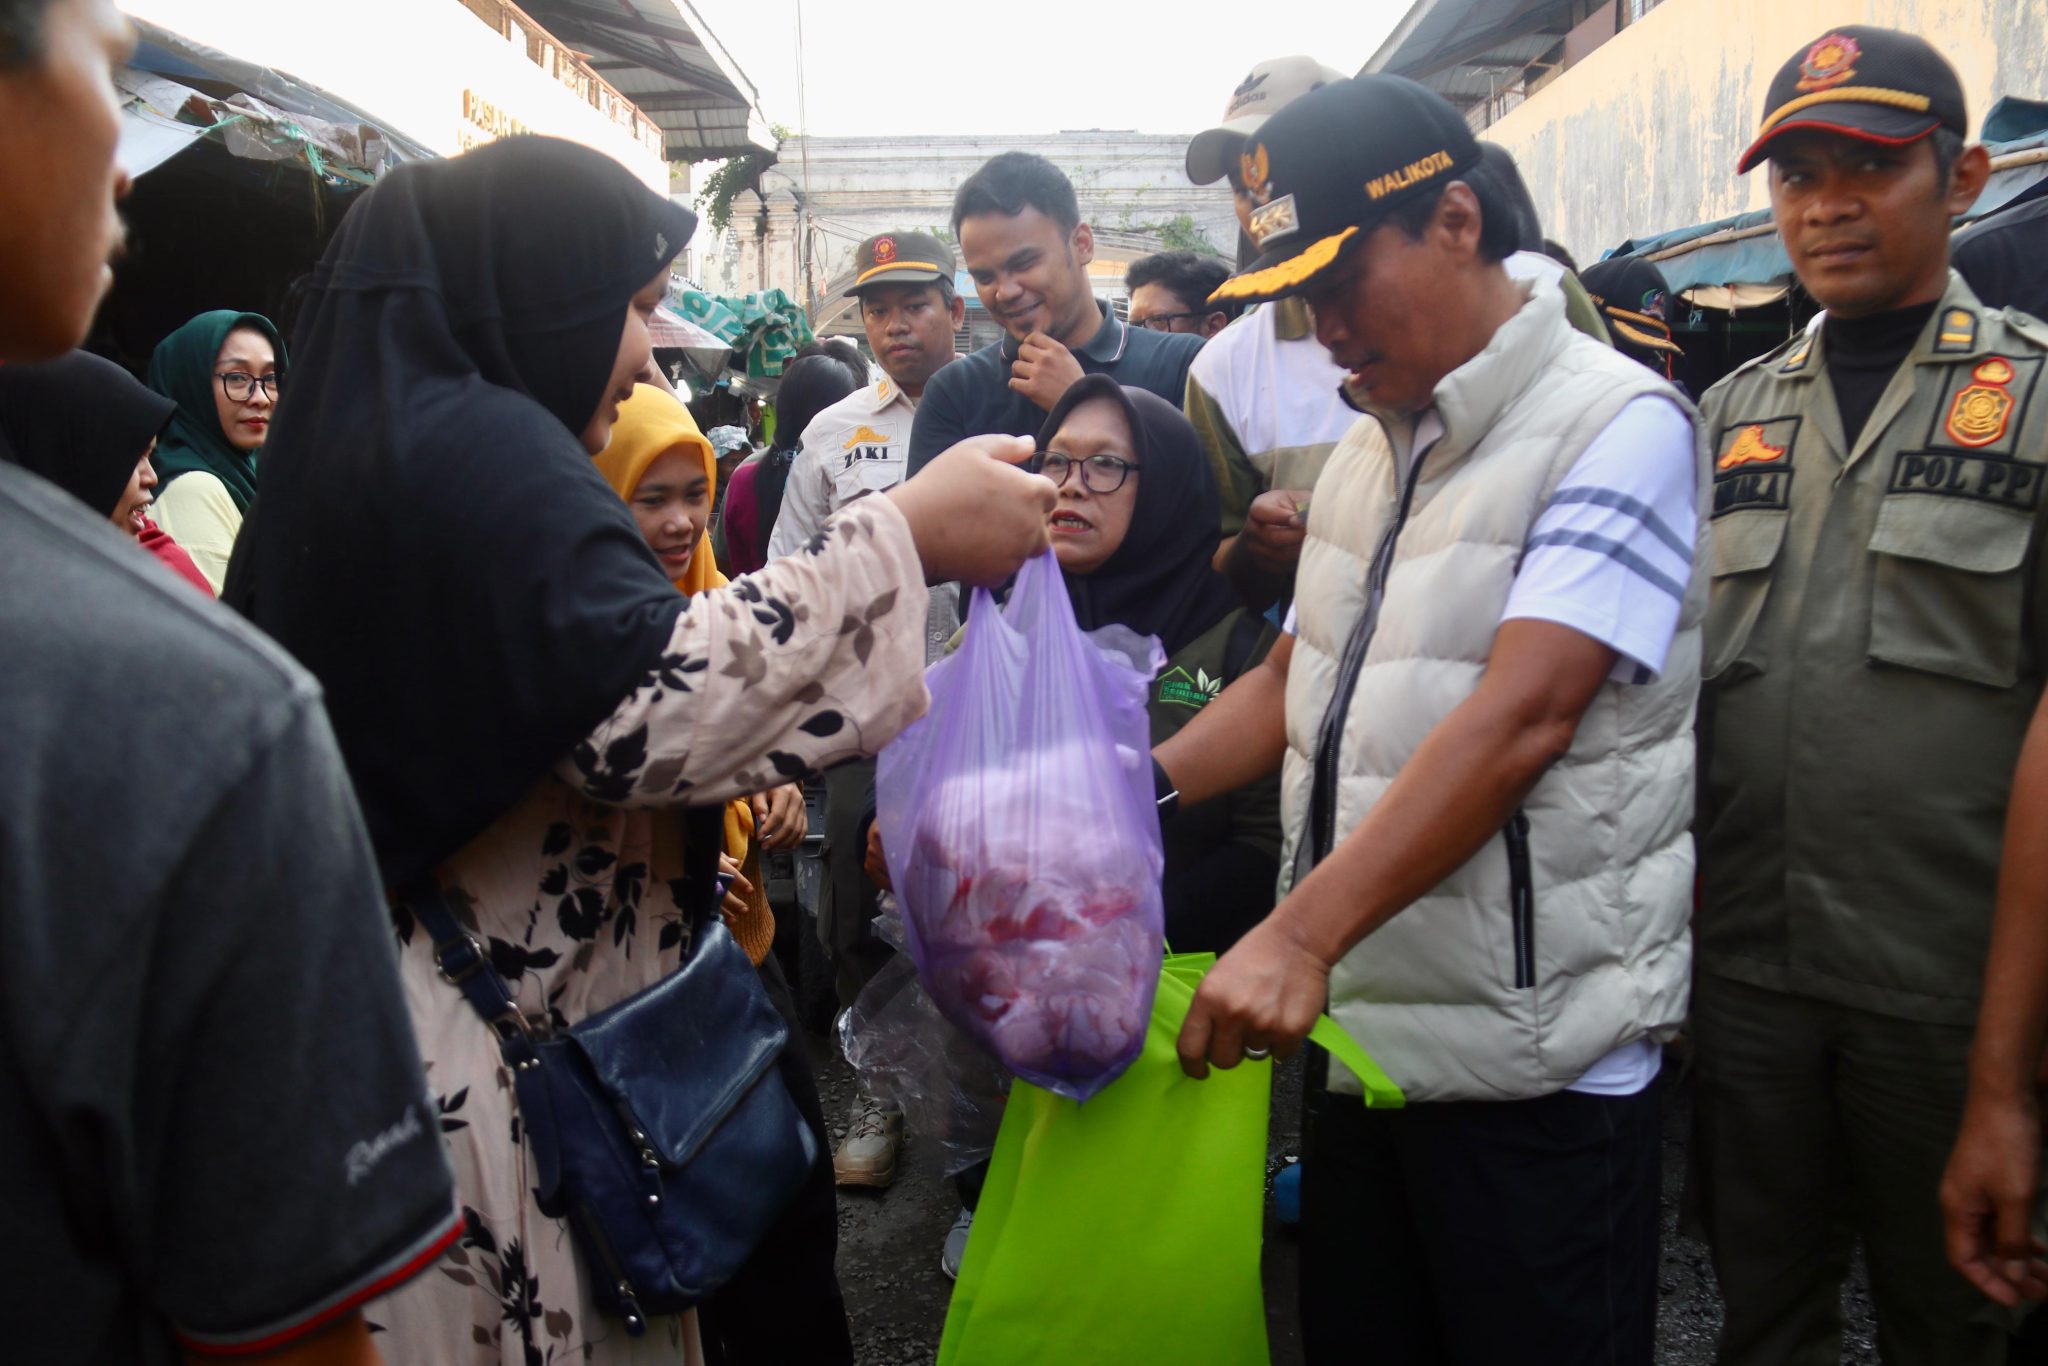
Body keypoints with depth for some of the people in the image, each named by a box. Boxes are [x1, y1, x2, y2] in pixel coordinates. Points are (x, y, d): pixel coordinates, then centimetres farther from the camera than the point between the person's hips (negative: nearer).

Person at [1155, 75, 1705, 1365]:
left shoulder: (1617, 424, -13)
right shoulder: (1370, 444, 13)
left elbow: (1520, 719, -25)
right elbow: (1294, 678, 16)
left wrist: (1303, 933, -31)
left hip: (1532, 1064, -7)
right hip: (1357, 1024, 7)